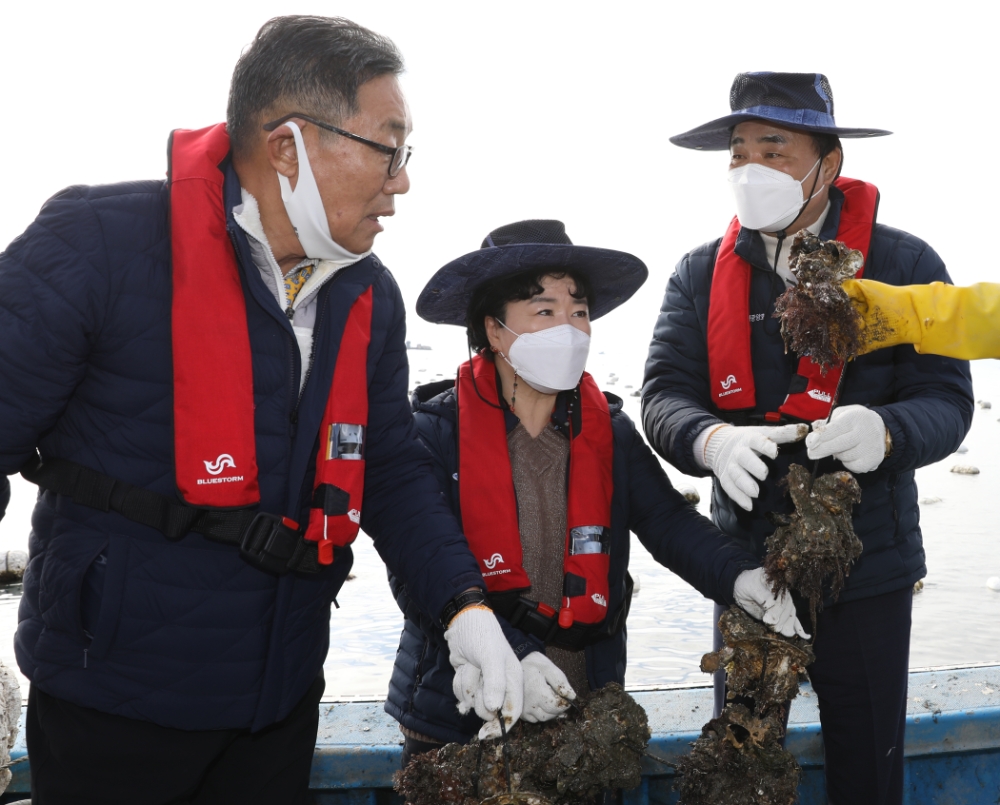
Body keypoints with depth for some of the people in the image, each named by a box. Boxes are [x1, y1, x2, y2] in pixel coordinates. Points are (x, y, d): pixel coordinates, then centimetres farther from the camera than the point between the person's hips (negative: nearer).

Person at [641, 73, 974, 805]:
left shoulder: (905, 265, -5)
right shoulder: (701, 276, 1)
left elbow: (947, 401, -9)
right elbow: (664, 396, -6)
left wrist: (884, 431, -32)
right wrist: (713, 441, -29)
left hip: (870, 570, -2)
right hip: (747, 562, 2)